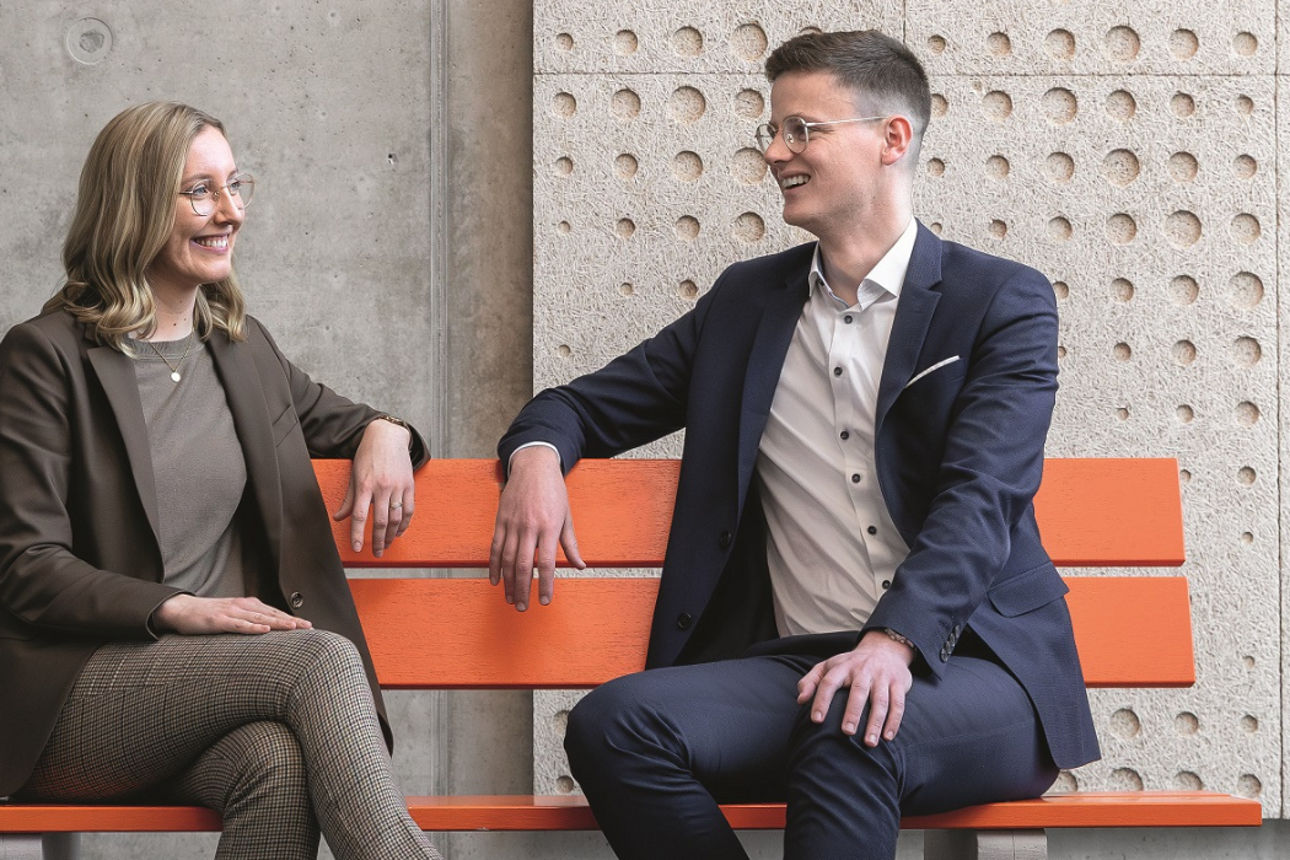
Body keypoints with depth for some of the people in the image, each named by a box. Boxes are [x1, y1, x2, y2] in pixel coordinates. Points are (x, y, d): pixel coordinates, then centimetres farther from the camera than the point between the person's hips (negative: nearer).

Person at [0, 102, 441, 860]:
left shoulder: (243, 347, 19)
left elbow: (335, 421, 37)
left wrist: (386, 432, 10)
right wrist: (178, 609, -20)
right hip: (81, 696, -4)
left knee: (280, 761, -35)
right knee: (323, 658, -30)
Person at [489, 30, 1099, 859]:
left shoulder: (1003, 301, 4)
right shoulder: (746, 301, 20)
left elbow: (981, 498, -10)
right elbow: (592, 403, 27)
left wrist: (895, 640, -29)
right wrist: (538, 452, 0)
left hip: (968, 667, -4)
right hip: (797, 666, 5)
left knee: (851, 731, -40)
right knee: (615, 723, -26)